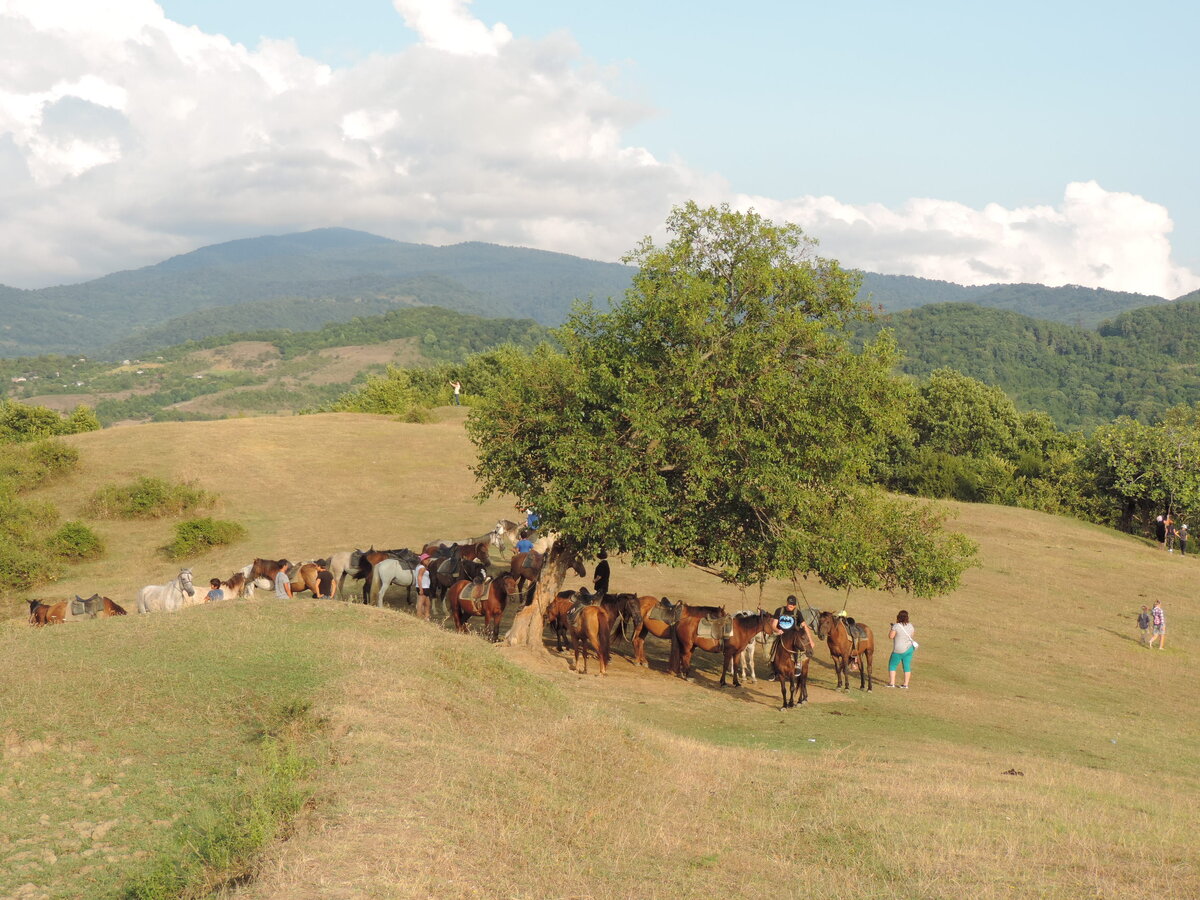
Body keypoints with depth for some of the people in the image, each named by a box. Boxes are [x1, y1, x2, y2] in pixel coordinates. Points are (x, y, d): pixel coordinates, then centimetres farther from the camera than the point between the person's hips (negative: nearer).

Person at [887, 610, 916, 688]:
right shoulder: (910, 626, 1)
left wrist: (892, 628, 1)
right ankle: (906, 684, 12)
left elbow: (891, 636, -16)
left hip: (899, 651, -5)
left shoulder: (896, 626, -17)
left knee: (892, 665, 9)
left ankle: (891, 683, 4)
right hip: (909, 649, 5)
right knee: (907, 666, 11)